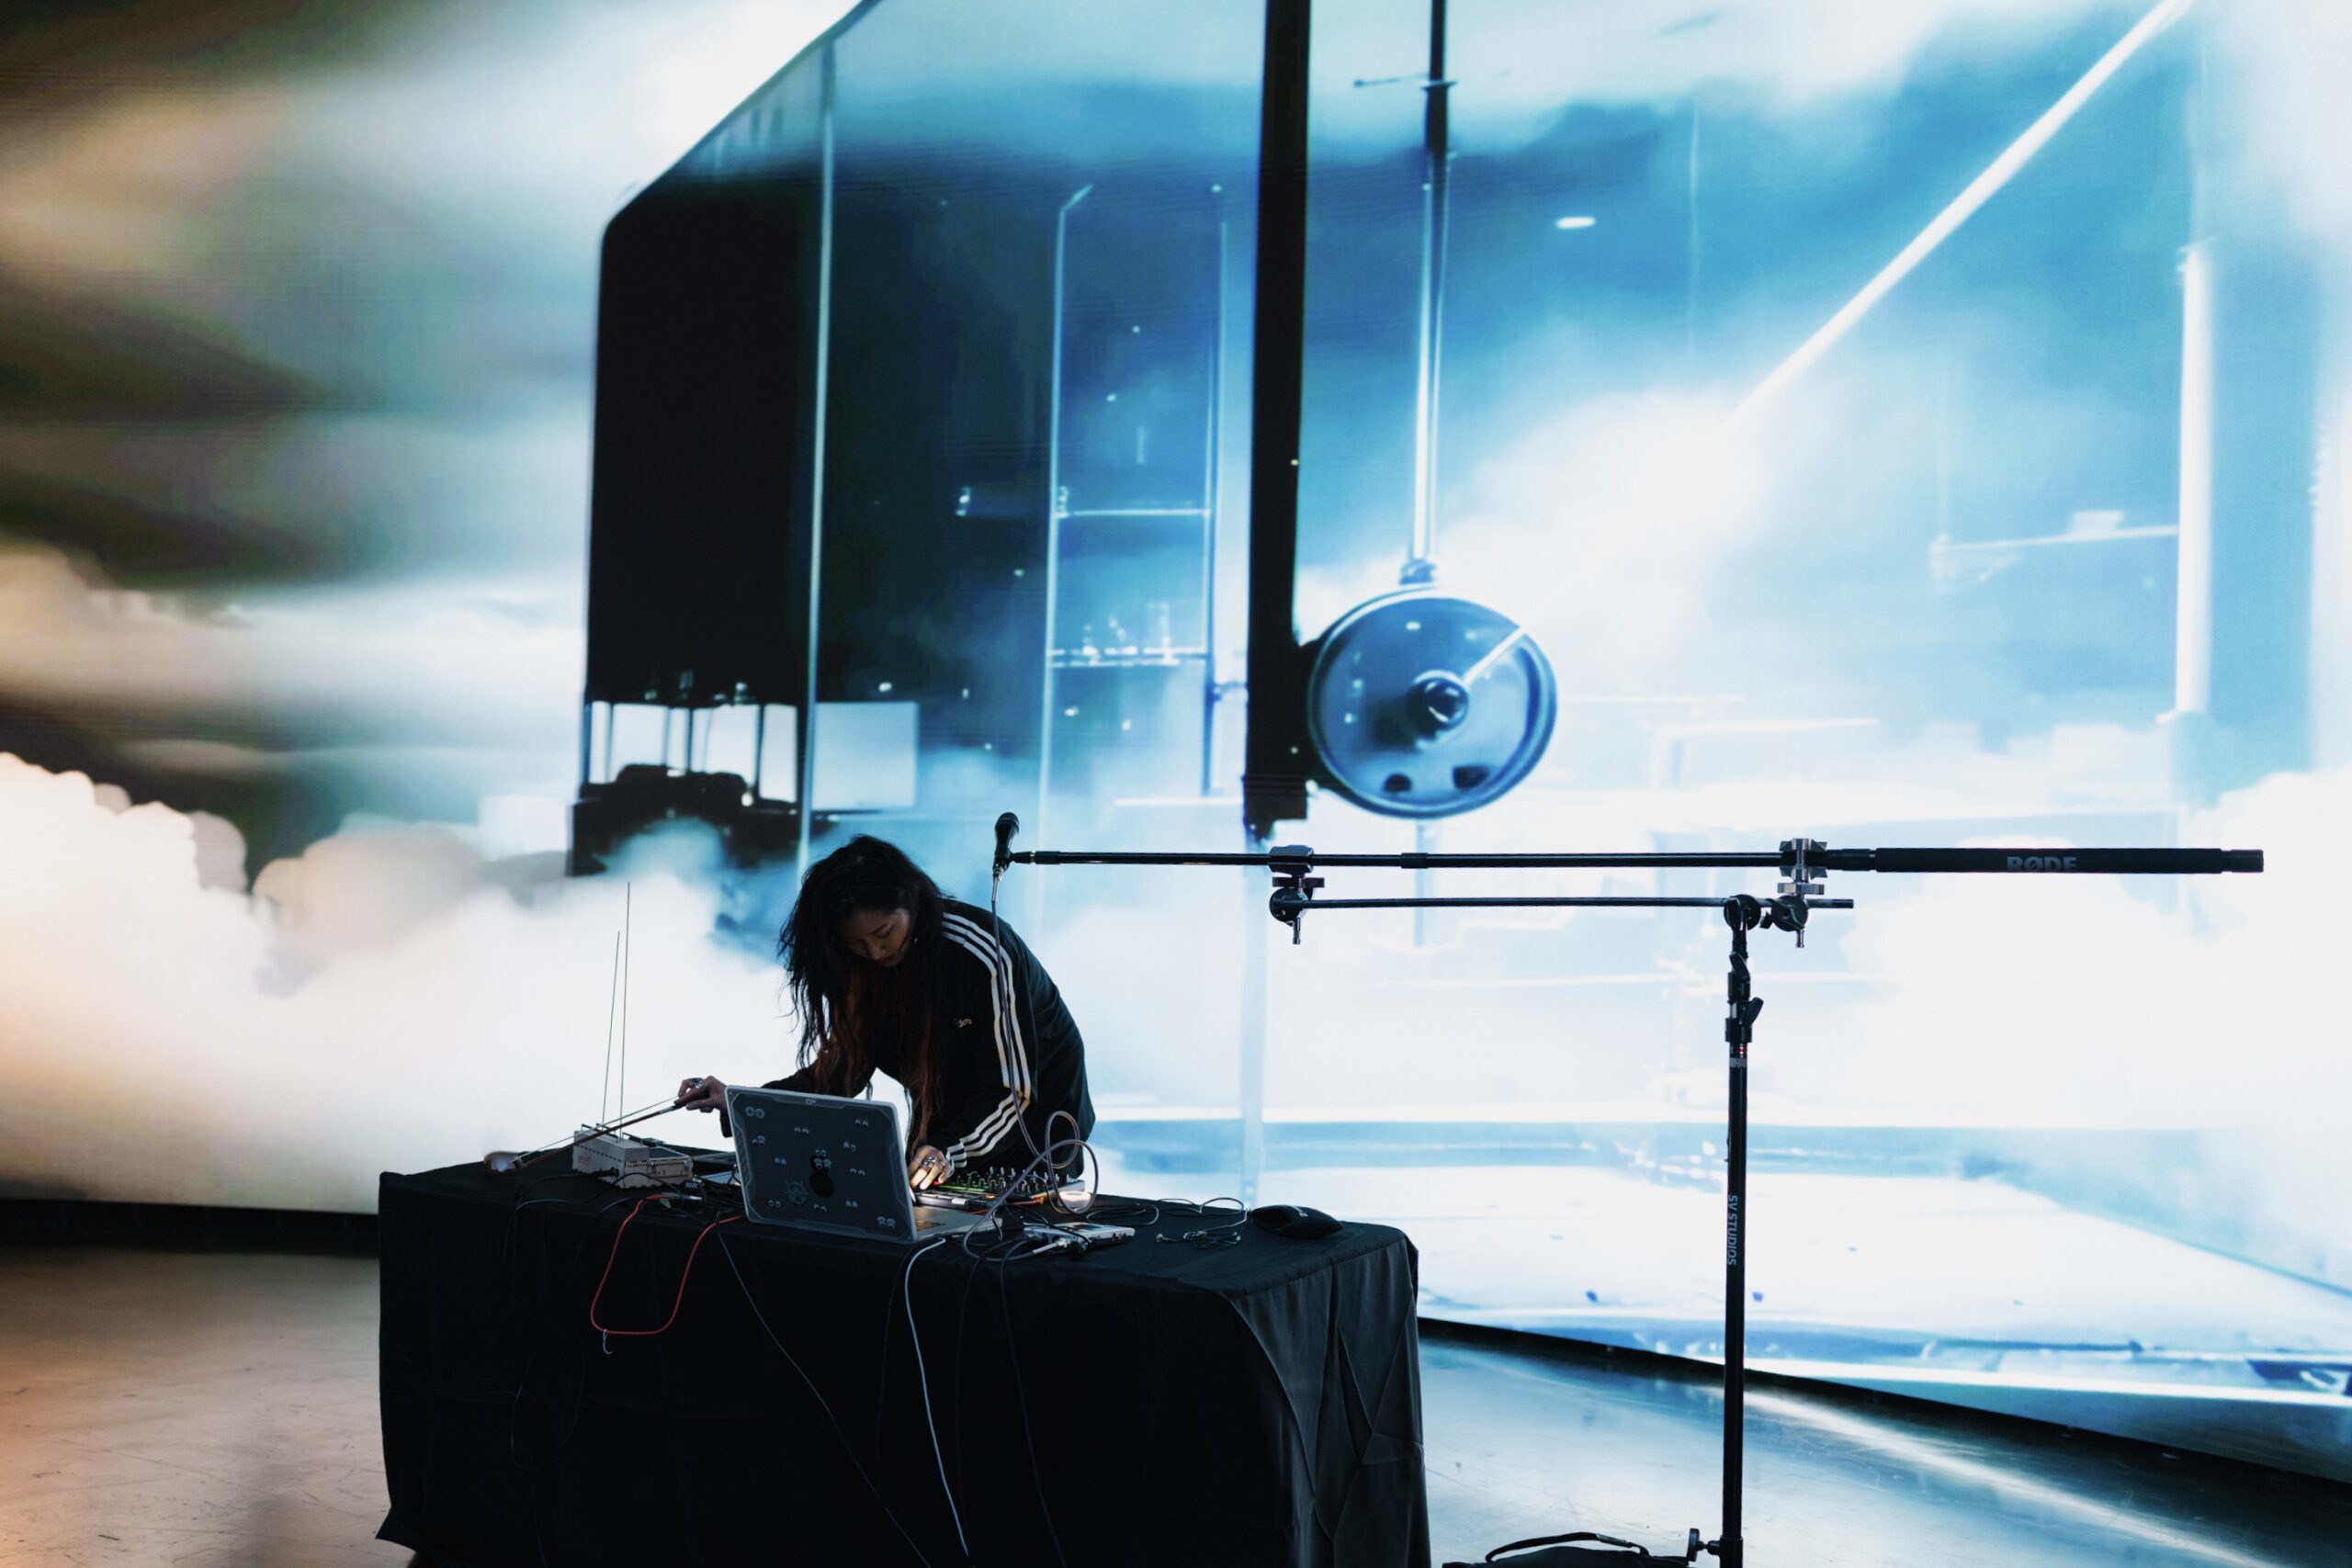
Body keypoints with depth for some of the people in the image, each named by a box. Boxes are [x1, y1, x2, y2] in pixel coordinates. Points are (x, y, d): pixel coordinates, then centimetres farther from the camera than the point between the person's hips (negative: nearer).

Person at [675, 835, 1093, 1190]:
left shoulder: (983, 956, -28)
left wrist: (952, 1150, -42)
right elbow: (845, 1068, -6)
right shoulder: (862, 967, -10)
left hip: (1032, 1126, -5)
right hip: (945, 1128, 5)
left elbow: (1013, 1091, -26)